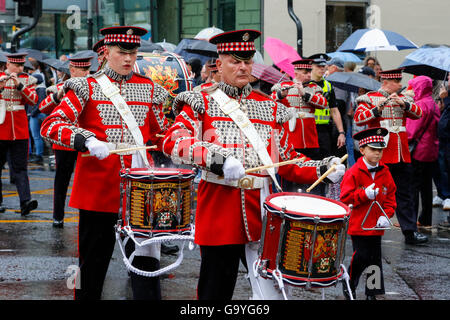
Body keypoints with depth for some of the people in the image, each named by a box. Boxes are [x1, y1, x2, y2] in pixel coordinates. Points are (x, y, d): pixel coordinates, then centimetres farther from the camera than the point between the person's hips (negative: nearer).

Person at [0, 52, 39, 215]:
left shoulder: (27, 80, 6)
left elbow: (34, 100, -7)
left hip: (20, 130, 1)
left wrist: (19, 85, -18)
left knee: (20, 167, -5)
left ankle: (25, 202, -16)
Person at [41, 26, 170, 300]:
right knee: (94, 256, 7)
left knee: (146, 254, -4)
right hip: (98, 184, -2)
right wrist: (87, 140, -25)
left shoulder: (149, 89, 11)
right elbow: (51, 125, -9)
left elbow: (160, 134, 21)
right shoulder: (87, 88, 1)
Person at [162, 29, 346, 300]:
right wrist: (216, 158, -28)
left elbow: (287, 160, 17)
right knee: (217, 290, 4)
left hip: (261, 210, 3)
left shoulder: (270, 108, 16)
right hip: (219, 209, -3)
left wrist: (321, 169, -1)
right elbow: (173, 141, -14)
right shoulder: (202, 103, 3)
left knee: (271, 290, -2)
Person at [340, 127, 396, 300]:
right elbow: (345, 198, -10)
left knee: (375, 259, 6)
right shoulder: (353, 173, -9)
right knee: (361, 257, -5)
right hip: (358, 225, -4)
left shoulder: (385, 173, 5)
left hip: (376, 226, 4)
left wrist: (386, 215, -6)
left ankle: (372, 293, 15)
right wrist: (364, 194, -23)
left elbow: (390, 197, 9)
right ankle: (349, 286, 17)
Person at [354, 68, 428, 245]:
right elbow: (358, 118, -12)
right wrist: (377, 109, -24)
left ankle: (410, 232, 6)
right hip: (380, 156, -5)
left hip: (401, 155, 5)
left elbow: (418, 113, 0)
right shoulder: (370, 98, 0)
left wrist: (403, 103, -17)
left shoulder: (403, 99, 14)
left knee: (404, 194, 6)